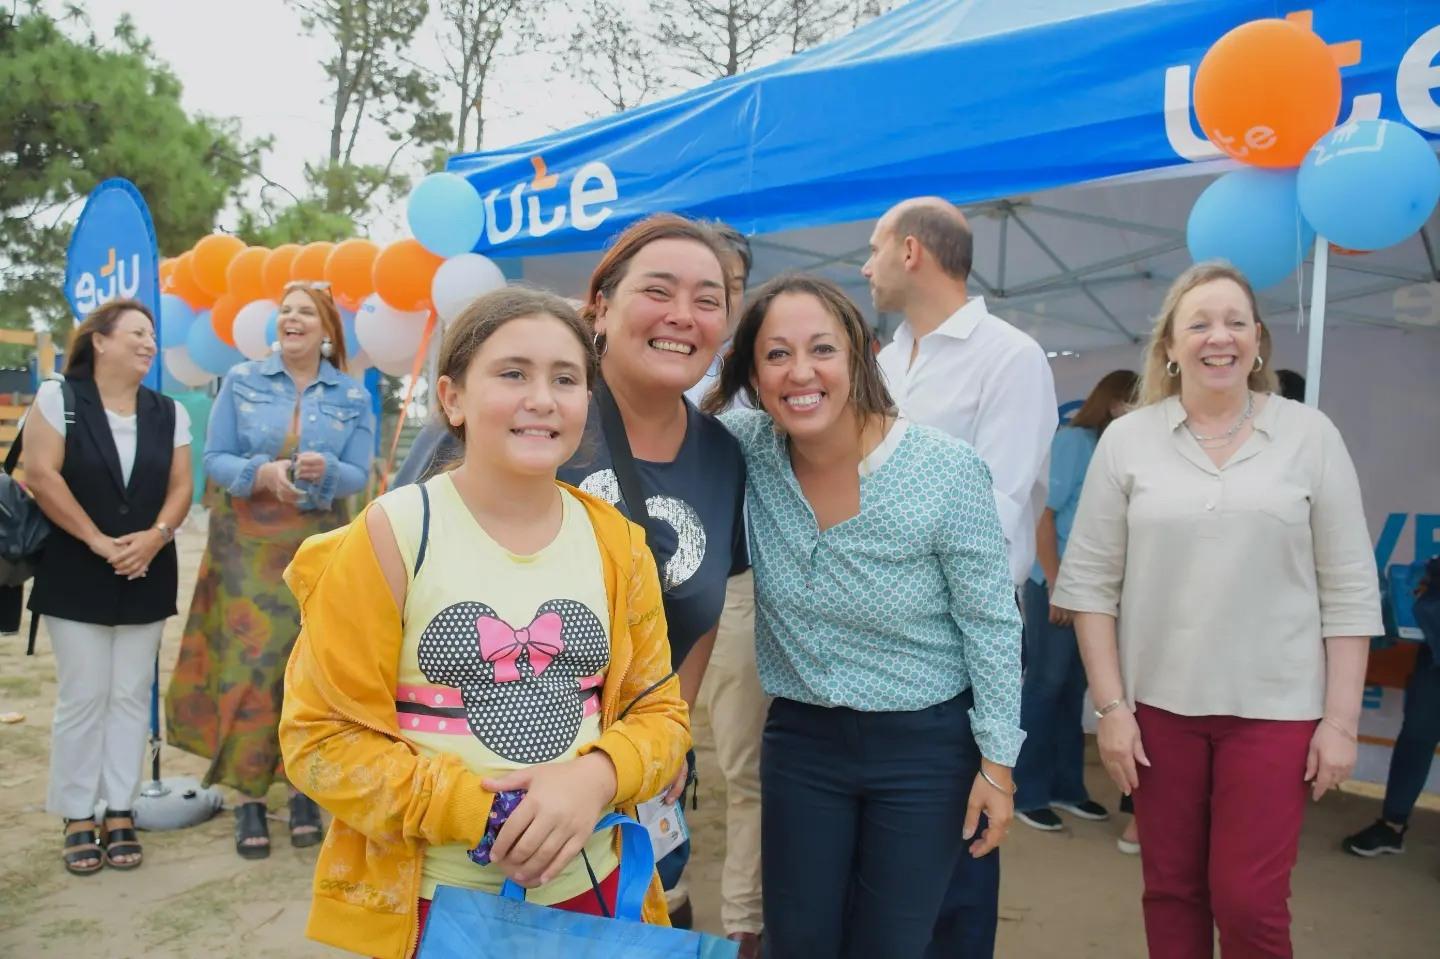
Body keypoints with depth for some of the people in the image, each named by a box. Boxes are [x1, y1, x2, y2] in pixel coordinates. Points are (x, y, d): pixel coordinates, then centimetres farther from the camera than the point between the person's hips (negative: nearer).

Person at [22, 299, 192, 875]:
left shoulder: (168, 413, 8)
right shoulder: (59, 398, -3)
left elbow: (180, 486, 4)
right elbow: (40, 474, -12)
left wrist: (154, 536, -14)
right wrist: (98, 541, -16)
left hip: (145, 579, 4)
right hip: (75, 577, -3)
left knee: (130, 696, 7)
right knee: (82, 697, 1)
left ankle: (121, 813, 15)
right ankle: (78, 818, 12)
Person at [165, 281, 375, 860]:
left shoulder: (352, 397, 4)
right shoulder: (241, 382, 5)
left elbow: (359, 475, 0)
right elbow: (215, 459, 1)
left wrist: (325, 470, -22)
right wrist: (263, 473, -19)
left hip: (319, 550, 0)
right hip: (249, 546, 0)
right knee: (249, 664, -3)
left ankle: (305, 789, 15)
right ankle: (248, 799, 6)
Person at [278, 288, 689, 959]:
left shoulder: (617, 544, -1)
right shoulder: (390, 534, -12)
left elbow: (660, 712, 2)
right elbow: (321, 735, -11)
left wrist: (596, 777, -18)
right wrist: (480, 814, -20)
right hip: (425, 902, -3)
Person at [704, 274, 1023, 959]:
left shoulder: (948, 472, -19)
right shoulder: (749, 448, -10)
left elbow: (991, 625, -10)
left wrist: (998, 761, -7)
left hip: (925, 747, -3)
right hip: (800, 738, 3)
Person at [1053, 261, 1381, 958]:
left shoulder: (1311, 435, 0)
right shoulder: (1127, 439, 0)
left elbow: (1348, 589, 1)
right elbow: (1090, 582, 0)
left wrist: (1340, 719, -3)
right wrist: (1111, 705, -4)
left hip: (1275, 706, -1)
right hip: (1159, 703, 1)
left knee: (1249, 900, 1)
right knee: (1170, 891, 12)